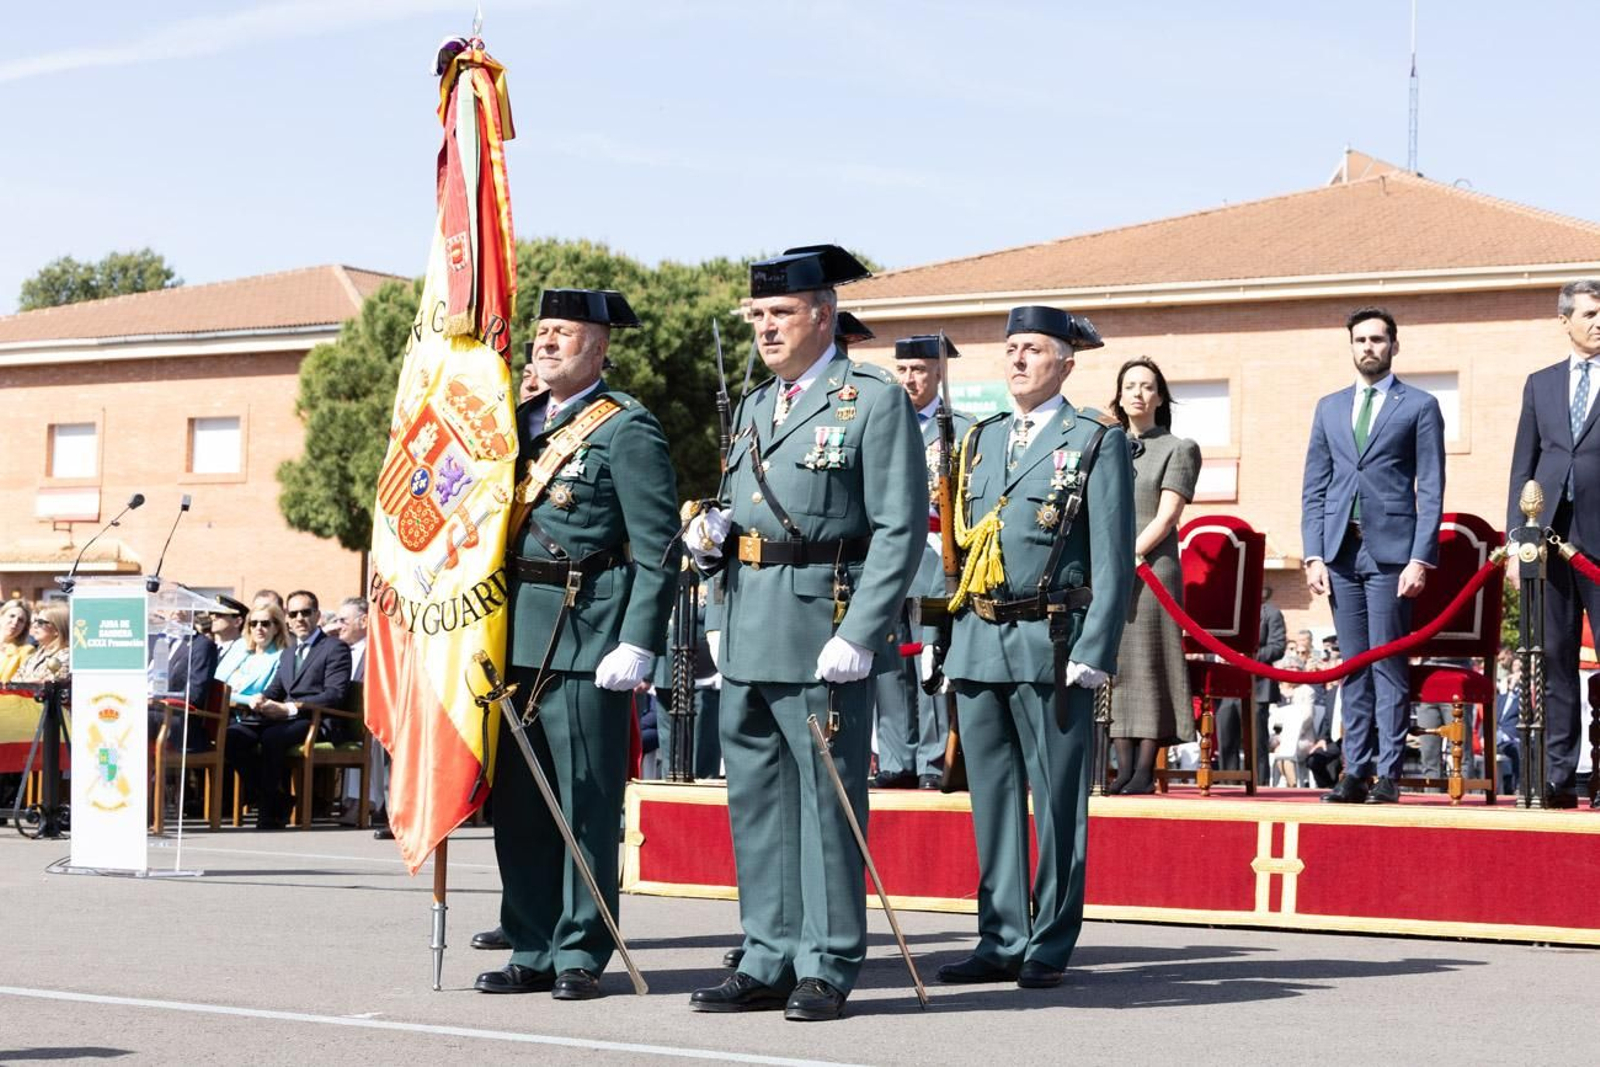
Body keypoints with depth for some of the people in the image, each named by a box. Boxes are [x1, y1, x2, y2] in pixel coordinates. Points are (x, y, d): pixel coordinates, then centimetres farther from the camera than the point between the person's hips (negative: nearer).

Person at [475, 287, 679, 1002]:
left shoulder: (626, 429, -4)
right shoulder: (517, 422, 16)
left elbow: (659, 547, -9)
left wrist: (640, 645, -16)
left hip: (587, 633, -7)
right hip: (514, 634, 7)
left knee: (585, 799, -2)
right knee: (517, 799, 9)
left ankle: (580, 953, 6)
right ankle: (531, 951, 17)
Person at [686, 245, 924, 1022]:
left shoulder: (875, 402, -4)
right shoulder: (754, 408, 19)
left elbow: (901, 530, -11)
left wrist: (859, 636, -18)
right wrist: (713, 535, 4)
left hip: (824, 632, -7)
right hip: (746, 636, 7)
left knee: (827, 801, -2)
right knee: (756, 803, 10)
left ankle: (827, 967, 6)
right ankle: (768, 963, 18)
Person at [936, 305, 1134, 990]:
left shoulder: (1097, 442, 0)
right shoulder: (980, 440, 17)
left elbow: (1114, 559, -5)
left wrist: (1096, 651, -13)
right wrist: (946, 636, 12)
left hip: (1051, 644, -6)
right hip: (977, 643, 6)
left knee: (1057, 799, 0)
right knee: (992, 797, 8)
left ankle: (1050, 947, 7)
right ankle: (1001, 942, 15)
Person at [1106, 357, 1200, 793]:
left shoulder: (1179, 449, 6)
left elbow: (1165, 518, -4)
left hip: (1151, 571, -4)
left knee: (1148, 664, -7)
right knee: (1114, 664, 0)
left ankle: (1146, 772, -6)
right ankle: (1124, 769, 2)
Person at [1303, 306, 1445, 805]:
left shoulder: (1420, 407, 5)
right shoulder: (1329, 407, 16)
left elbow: (1431, 489, -1)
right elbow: (1313, 487, 14)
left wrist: (1421, 558, -10)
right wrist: (1314, 554, 4)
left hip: (1391, 549, -4)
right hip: (1341, 550, 4)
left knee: (1388, 665, -4)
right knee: (1353, 667, 5)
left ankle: (1388, 773, -2)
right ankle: (1355, 772, 7)